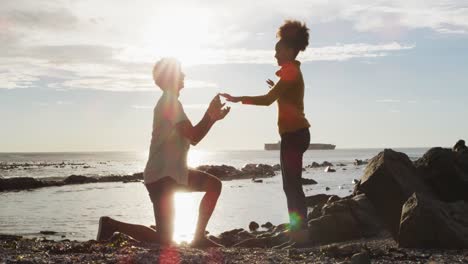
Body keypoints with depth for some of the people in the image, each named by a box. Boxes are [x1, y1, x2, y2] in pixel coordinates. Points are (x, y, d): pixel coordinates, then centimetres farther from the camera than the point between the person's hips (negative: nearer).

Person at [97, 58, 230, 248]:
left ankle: (199, 237, 12)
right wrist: (210, 115, -8)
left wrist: (212, 118, 10)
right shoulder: (170, 102, -14)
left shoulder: (168, 102, 17)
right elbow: (194, 137, -22)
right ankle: (112, 224, 3)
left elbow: (191, 136, 20)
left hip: (173, 173, 10)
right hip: (161, 177, -10)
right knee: (164, 240, -10)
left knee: (214, 184, 12)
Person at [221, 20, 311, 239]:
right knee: (291, 184, 10)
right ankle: (298, 229, 13)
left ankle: (300, 230, -9)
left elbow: (268, 99, -19)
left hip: (294, 134, -10)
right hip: (295, 133, 10)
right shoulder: (292, 71, 20)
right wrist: (277, 88, 40)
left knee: (292, 185, -10)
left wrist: (239, 99, -14)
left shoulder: (290, 72, -11)